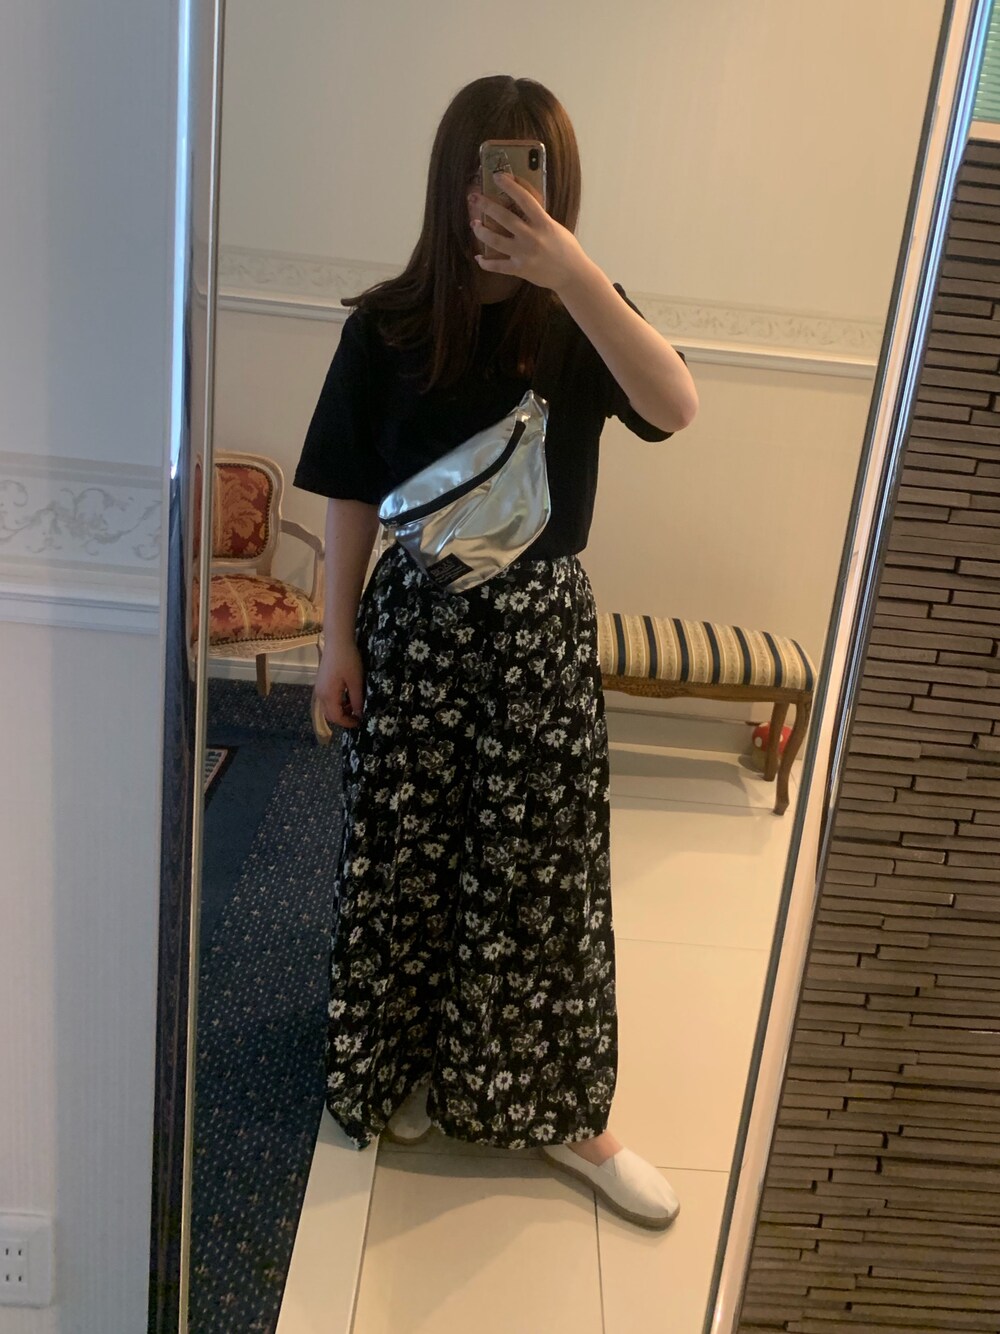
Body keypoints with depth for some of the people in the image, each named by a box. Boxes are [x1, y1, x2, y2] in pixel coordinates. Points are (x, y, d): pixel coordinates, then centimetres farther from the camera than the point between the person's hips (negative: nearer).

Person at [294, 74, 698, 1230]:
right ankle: (404, 1065, 36)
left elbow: (677, 408, -24)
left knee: (545, 870, 8)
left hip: (543, 625, 1)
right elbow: (351, 495, 0)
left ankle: (557, 1107, 26)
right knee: (403, 855, 11)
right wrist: (338, 639, -1)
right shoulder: (386, 327, -5)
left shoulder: (578, 322, -3)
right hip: (415, 618, 0)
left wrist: (573, 271, -35)